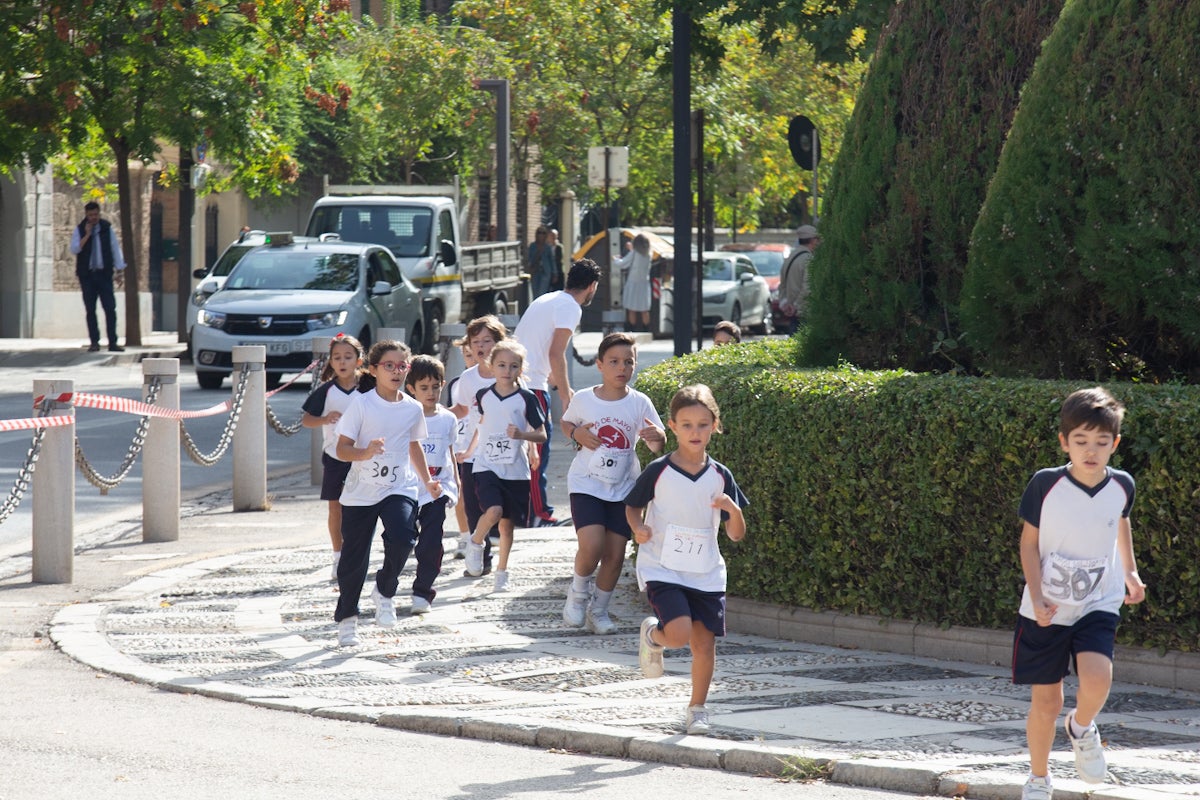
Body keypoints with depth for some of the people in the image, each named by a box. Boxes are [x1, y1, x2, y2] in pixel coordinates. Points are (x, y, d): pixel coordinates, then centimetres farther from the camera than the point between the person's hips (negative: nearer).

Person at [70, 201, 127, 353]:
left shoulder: (107, 228, 6)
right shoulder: (79, 230, 3)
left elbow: (115, 248, 9)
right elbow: (74, 249, -8)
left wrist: (119, 270, 5)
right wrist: (87, 235, -15)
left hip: (104, 273, 0)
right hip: (87, 275, 0)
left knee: (110, 309, -7)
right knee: (90, 310, 1)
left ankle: (112, 343, -4)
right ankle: (94, 342, 6)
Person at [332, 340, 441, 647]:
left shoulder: (413, 409, 5)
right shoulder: (362, 405, -8)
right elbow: (342, 448, -11)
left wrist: (427, 480, 20)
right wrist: (366, 452, -30)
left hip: (399, 489, 2)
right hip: (360, 492, -2)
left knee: (402, 539, -24)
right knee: (354, 558, 4)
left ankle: (384, 590, 2)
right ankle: (347, 618, 22)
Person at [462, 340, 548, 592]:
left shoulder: (526, 399, -3)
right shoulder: (483, 396, 4)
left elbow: (542, 434, -1)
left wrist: (521, 434, -19)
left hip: (515, 471, 0)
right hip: (487, 465, 0)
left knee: (507, 523, 6)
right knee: (494, 511, -23)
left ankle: (502, 571, 21)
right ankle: (475, 544, 5)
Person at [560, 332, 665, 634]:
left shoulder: (640, 404, -4)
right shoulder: (583, 400, -5)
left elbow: (657, 447, -4)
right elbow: (566, 422, 14)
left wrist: (657, 437, -28)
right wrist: (577, 434, -8)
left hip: (623, 488, 2)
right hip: (586, 484, -2)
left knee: (615, 555, 2)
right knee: (591, 547, -18)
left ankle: (598, 609, 22)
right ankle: (578, 592, 10)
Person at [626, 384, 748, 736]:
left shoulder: (720, 477, 3)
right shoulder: (658, 471, -5)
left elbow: (736, 535, 7)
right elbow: (632, 506, 9)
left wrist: (734, 510, -14)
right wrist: (638, 528, -12)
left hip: (706, 573, 3)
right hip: (662, 570, -3)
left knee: (705, 642, -1)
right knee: (680, 634, -22)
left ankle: (697, 709, 18)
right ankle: (652, 635, 14)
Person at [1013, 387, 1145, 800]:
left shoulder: (1122, 486, -6)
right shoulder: (1046, 485, -14)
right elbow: (1029, 541, -5)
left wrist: (1130, 571, 18)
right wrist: (1036, 597, -15)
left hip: (1098, 606, 1)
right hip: (1046, 609, -1)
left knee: (1097, 680, -25)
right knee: (1045, 704, 5)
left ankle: (1082, 727, 9)